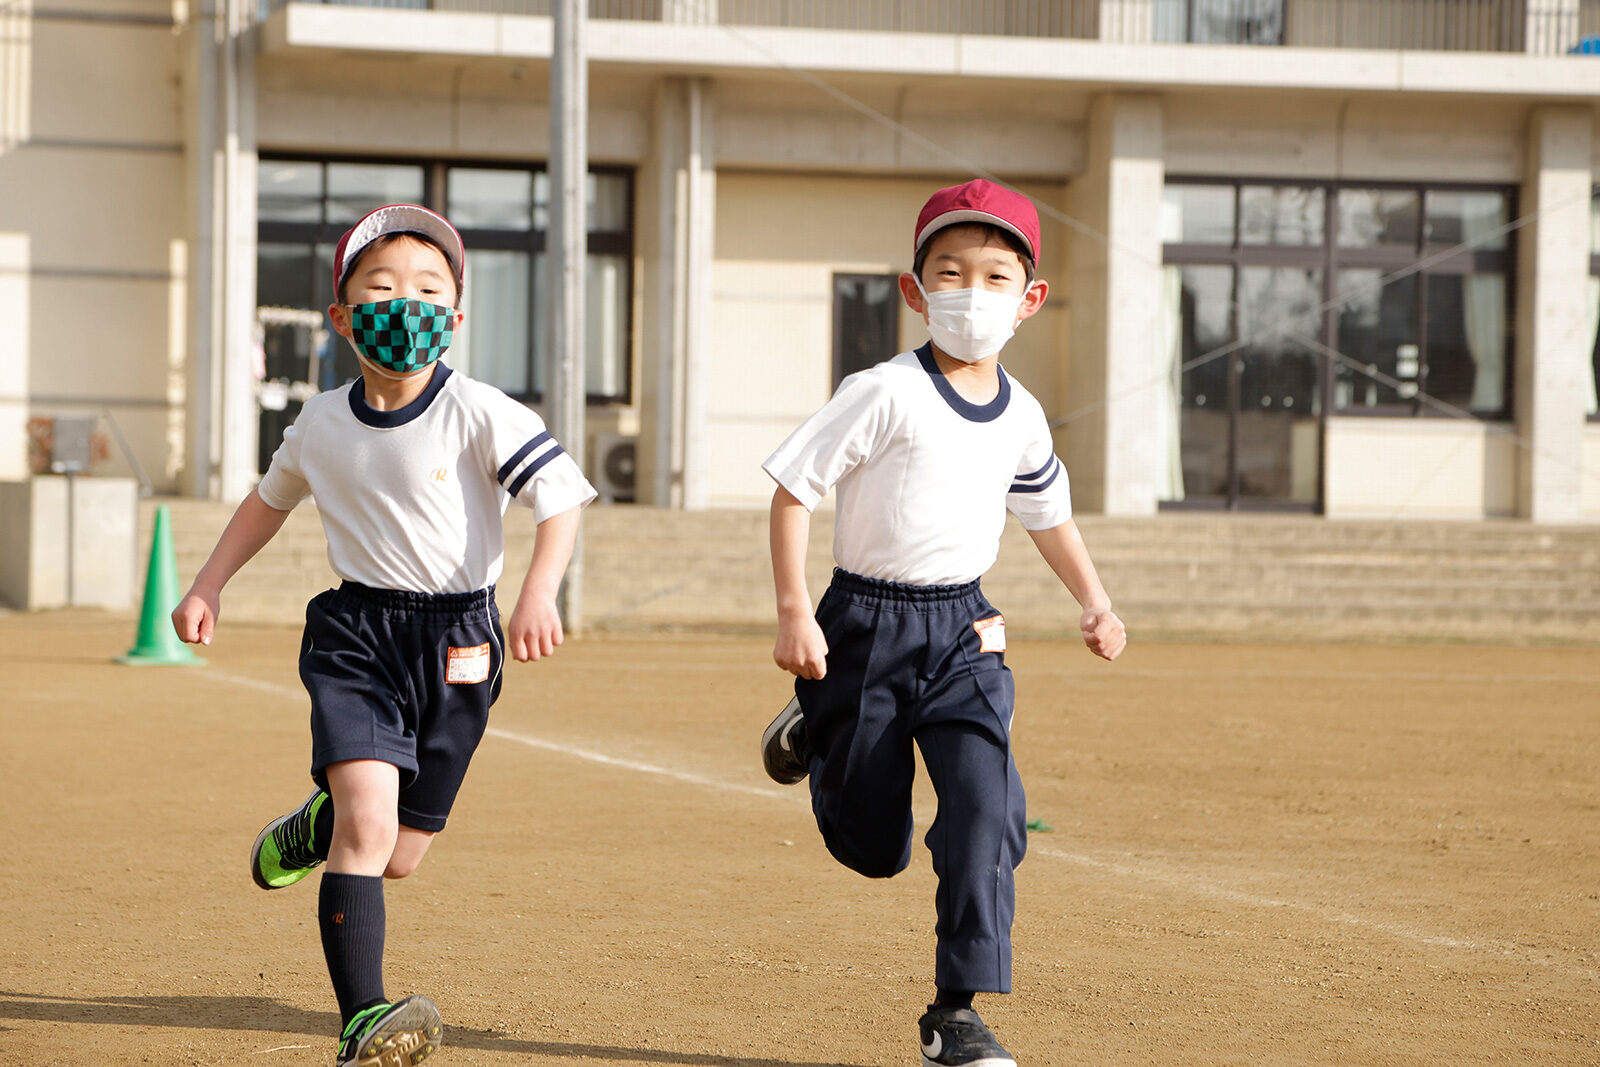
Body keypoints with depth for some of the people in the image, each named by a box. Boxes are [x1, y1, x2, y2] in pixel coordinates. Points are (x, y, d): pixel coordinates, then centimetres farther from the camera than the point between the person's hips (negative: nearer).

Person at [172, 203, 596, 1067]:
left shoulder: (479, 414, -12)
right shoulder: (321, 425, 1)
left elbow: (561, 496, -20)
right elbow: (269, 500, 20)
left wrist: (539, 593, -36)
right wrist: (206, 586, 16)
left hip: (457, 640, 0)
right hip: (356, 635, 1)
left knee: (398, 856, 9)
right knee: (368, 822, -21)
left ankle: (319, 825, 46)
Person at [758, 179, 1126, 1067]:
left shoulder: (1021, 417, 3)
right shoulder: (885, 394, -14)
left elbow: (1049, 513, 22)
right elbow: (793, 489, -12)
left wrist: (1094, 603, 13)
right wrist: (793, 614, -17)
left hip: (963, 629, 4)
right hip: (868, 620, -3)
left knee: (986, 807, -16)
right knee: (873, 846, 7)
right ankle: (815, 729, 42)